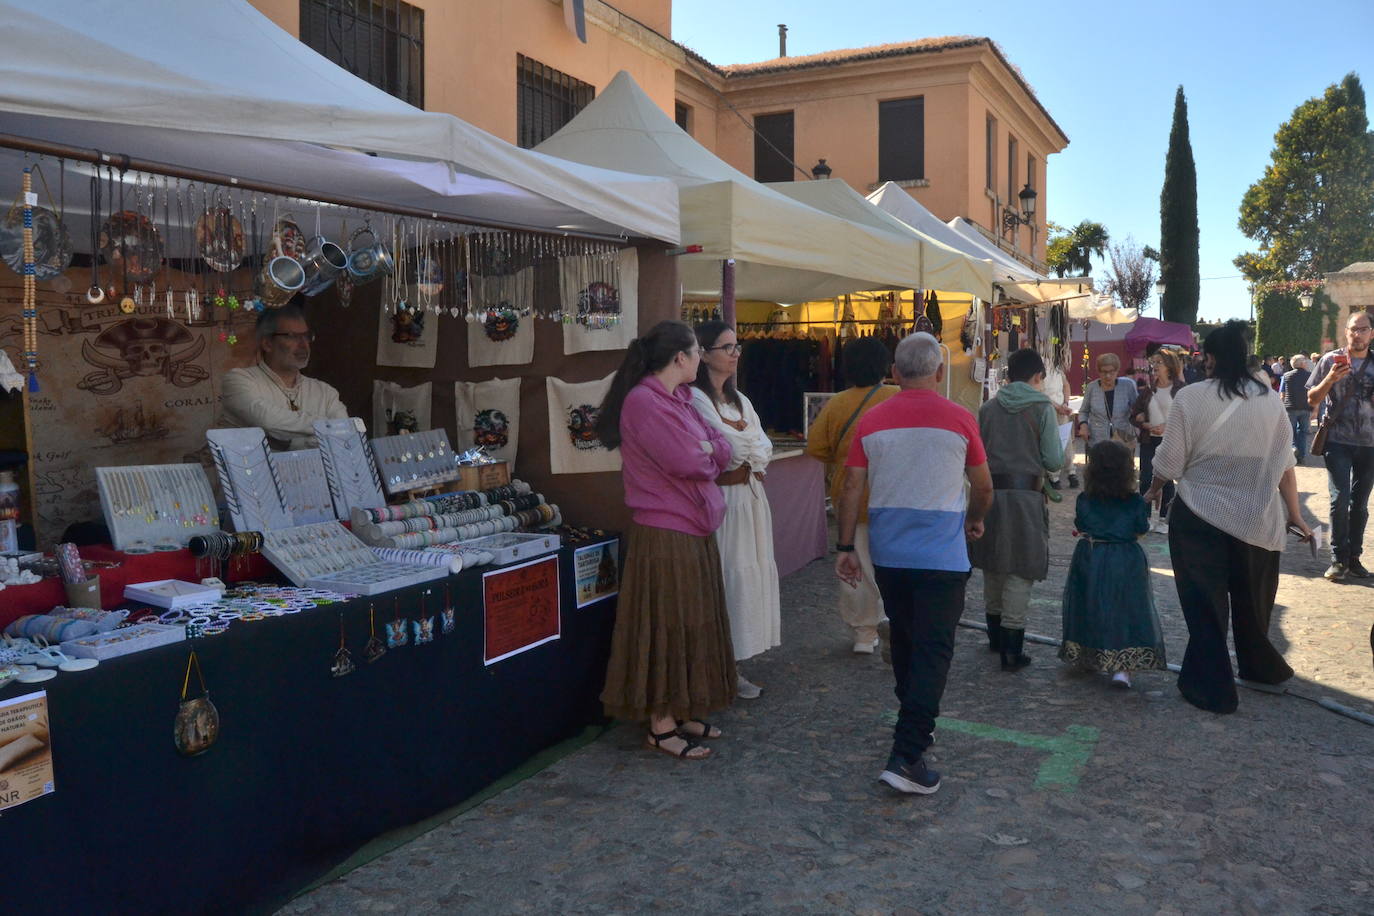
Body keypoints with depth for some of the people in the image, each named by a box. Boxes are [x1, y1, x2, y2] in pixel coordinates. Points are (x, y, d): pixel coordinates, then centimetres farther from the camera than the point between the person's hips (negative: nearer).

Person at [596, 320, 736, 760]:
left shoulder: (679, 400, 13)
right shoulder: (643, 401, -16)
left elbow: (722, 448, 9)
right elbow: (688, 463, -22)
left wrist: (703, 452, -11)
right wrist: (707, 454, -2)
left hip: (694, 532, 9)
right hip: (665, 536, -9)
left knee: (690, 624, 15)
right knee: (667, 625, -1)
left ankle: (680, 712, 26)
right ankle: (661, 726, 10)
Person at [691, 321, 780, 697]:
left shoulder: (739, 399, 18)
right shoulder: (695, 399, -10)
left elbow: (765, 449, 10)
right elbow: (730, 449, -17)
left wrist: (744, 449, -6)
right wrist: (751, 447, 1)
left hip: (751, 497, 8)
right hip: (721, 499, -8)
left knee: (752, 574, 8)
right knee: (727, 577, -8)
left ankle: (734, 668, 16)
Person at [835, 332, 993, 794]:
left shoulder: (872, 421, 0)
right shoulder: (959, 419, -5)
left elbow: (851, 487, -2)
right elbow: (983, 487, 5)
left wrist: (845, 547, 5)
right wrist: (975, 520, 25)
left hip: (889, 554, 4)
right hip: (942, 556, -4)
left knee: (904, 640, 21)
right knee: (933, 650, -3)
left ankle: (913, 721, 39)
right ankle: (906, 754, -10)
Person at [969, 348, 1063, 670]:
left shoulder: (988, 408, 5)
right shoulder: (1042, 408, -5)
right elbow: (1053, 461, -5)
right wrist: (1062, 447, 15)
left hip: (990, 494, 4)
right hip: (1026, 496, -4)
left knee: (992, 565, 17)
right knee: (1020, 570, 2)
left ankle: (995, 636, 31)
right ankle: (1012, 648, 1)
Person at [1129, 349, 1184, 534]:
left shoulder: (1179, 390, -6)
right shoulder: (1147, 390, 6)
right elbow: (1134, 415, 9)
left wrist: (1167, 427, -19)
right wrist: (1147, 426, -9)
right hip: (1149, 441, 3)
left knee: (1166, 479, 4)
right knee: (1145, 479, 2)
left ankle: (1164, 519, 16)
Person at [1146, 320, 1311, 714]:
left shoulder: (1192, 397, -13)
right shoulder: (1271, 400, -2)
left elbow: (1169, 463, -10)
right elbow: (1285, 465, 2)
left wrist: (1153, 490, 10)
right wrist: (1295, 516, 11)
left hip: (1199, 518, -3)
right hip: (1257, 520, 4)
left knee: (1205, 603, 8)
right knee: (1252, 600, 22)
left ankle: (1212, 689, 14)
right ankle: (1261, 667, 41)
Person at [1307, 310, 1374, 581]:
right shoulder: (1331, 360, 1)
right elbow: (1312, 400, 2)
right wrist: (1330, 379, -15)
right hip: (1338, 442, -3)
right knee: (1340, 499, -10)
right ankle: (1339, 559, 0)